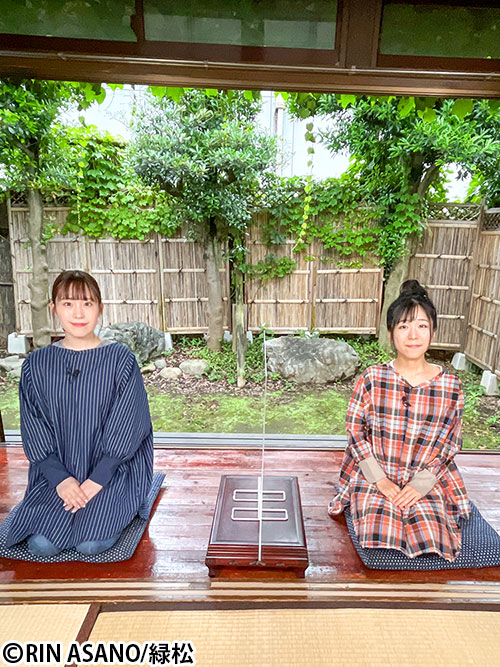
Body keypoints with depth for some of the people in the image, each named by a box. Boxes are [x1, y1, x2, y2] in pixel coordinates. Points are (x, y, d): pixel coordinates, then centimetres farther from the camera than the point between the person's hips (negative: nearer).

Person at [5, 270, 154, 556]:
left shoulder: (121, 359, -8)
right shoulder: (37, 364, 1)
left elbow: (125, 429, -10)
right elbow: (35, 431, 0)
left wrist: (97, 480, -16)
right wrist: (59, 478, -12)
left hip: (113, 470, -2)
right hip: (57, 472, 3)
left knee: (90, 544, -17)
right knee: (41, 545, -13)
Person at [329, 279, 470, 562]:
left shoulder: (450, 385, -7)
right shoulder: (372, 379, -10)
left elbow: (450, 443, 0)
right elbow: (355, 430, -5)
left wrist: (421, 484, -9)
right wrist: (379, 479, -11)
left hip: (426, 480, 2)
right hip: (375, 476, -1)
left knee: (433, 543, -15)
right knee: (379, 537, -18)